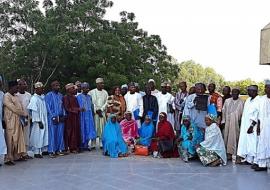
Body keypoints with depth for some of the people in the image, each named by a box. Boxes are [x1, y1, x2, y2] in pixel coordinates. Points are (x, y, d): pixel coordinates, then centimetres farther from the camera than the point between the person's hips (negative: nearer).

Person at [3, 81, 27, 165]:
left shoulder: (16, 96, 16)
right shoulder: (6, 96, -10)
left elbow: (20, 107, 14)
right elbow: (13, 108, -15)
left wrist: (24, 115, 0)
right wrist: (24, 114, -7)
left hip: (18, 121, 8)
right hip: (10, 121, -8)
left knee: (18, 138, 11)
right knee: (10, 140, -5)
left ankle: (17, 156, 20)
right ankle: (8, 159, 1)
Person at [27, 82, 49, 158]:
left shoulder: (42, 97, 10)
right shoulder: (34, 99, -13)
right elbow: (34, 111, -15)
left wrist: (44, 121, 11)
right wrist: (39, 121, -18)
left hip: (44, 120, 7)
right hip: (38, 121, -7)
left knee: (43, 135, 11)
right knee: (37, 136, -1)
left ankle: (41, 150, 21)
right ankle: (36, 152, 8)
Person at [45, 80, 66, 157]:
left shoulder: (60, 95, 14)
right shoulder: (48, 95, -3)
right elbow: (48, 107, -7)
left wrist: (63, 115, 4)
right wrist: (54, 117, -12)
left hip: (61, 117, 5)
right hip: (53, 118, -5)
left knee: (60, 134, 7)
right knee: (52, 135, -3)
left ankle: (60, 149, 14)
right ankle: (52, 151, 2)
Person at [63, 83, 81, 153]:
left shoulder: (74, 97, 14)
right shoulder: (66, 97, -9)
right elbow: (67, 108, -15)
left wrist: (80, 109, 1)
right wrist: (78, 109, -17)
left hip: (76, 117, 8)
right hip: (70, 118, -8)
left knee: (76, 132, 8)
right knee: (70, 132, -2)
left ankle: (76, 147, 15)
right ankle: (71, 147, 5)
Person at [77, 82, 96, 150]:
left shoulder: (89, 97, 12)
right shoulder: (79, 97, -4)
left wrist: (92, 115, 11)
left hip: (89, 116, 5)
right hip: (82, 116, -5)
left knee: (89, 129, 3)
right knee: (83, 130, 0)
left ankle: (86, 145, 10)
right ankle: (82, 145, 9)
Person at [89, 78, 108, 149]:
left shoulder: (105, 92, 10)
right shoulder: (92, 92, -1)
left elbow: (106, 102, 7)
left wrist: (101, 109, -5)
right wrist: (96, 110, -8)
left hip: (103, 112, 3)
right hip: (94, 112, -3)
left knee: (102, 127, 2)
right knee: (94, 127, -5)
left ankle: (101, 143, 8)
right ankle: (93, 144, 0)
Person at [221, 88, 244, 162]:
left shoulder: (241, 102, -1)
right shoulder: (227, 101, 11)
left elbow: (242, 113, -2)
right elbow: (224, 111, 11)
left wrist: (241, 122, -7)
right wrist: (223, 121, 6)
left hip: (236, 122, -4)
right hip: (227, 122, 4)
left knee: (233, 137, -3)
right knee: (226, 136, 4)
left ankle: (232, 153, 3)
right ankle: (227, 152, 11)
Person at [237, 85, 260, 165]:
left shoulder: (258, 101, -13)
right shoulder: (248, 100, 13)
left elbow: (257, 116, -17)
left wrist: (252, 126, -18)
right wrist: (242, 125, 14)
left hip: (252, 126, -8)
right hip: (244, 125, 8)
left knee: (252, 142, -4)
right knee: (244, 141, 8)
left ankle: (251, 159, 3)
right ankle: (245, 158, 14)